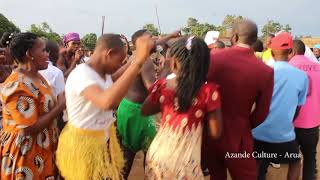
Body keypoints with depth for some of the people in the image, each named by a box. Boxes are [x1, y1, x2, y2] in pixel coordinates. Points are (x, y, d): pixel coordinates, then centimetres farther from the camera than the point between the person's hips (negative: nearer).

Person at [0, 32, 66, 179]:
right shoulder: (17, 85, -23)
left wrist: (64, 102, 1)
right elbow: (29, 129, -26)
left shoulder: (36, 77, 6)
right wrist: (61, 105, -22)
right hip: (25, 152, -9)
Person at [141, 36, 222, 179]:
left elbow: (145, 111, 10)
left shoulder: (162, 85, -8)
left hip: (158, 154, 3)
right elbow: (215, 133, -8)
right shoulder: (209, 90, -16)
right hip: (185, 161, -2)